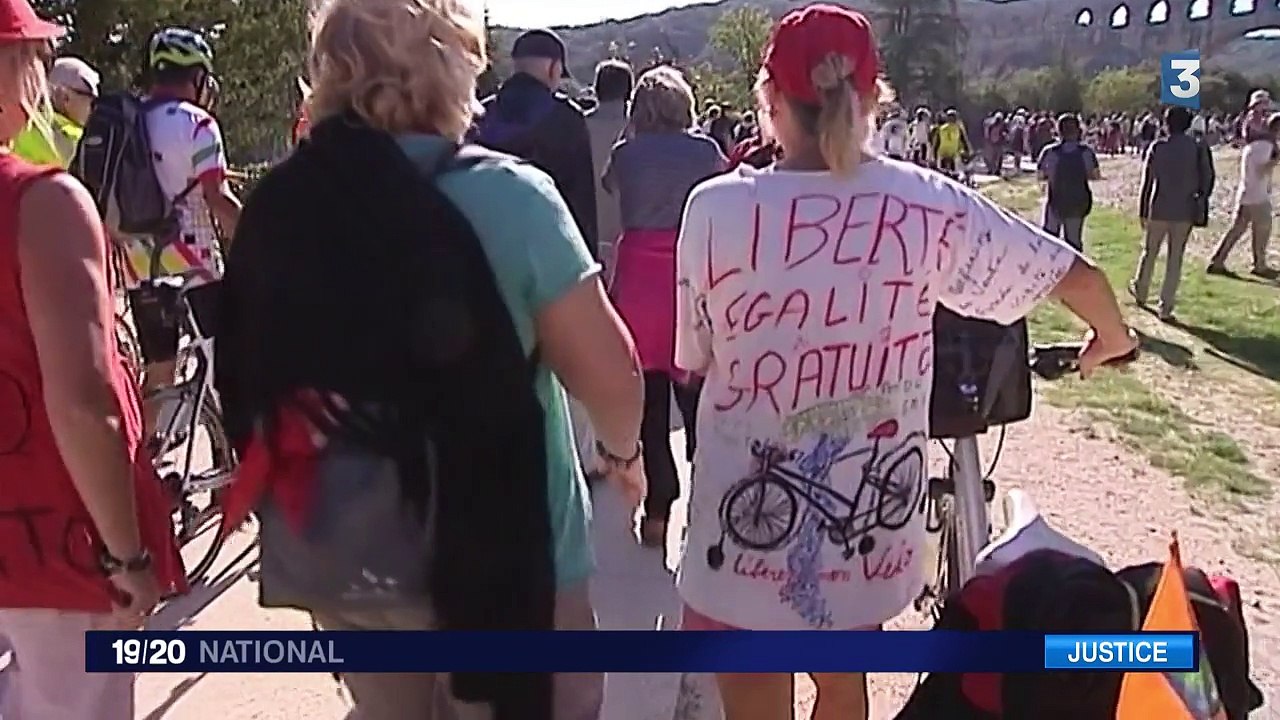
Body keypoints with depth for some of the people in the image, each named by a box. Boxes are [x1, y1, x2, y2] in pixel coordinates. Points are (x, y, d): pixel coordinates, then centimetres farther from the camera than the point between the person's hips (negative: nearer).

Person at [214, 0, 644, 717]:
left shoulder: (274, 206, -4)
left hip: (331, 554, 5)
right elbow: (608, 370, -15)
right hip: (499, 550, -4)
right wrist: (623, 447, 6)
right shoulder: (504, 195, -17)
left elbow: (244, 368, 4)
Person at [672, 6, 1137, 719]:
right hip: (872, 526, 3)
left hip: (752, 529, -3)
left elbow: (693, 359, -4)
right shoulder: (932, 205, -7)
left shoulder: (716, 207, -15)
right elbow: (1076, 273, 4)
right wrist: (1113, 338, 25)